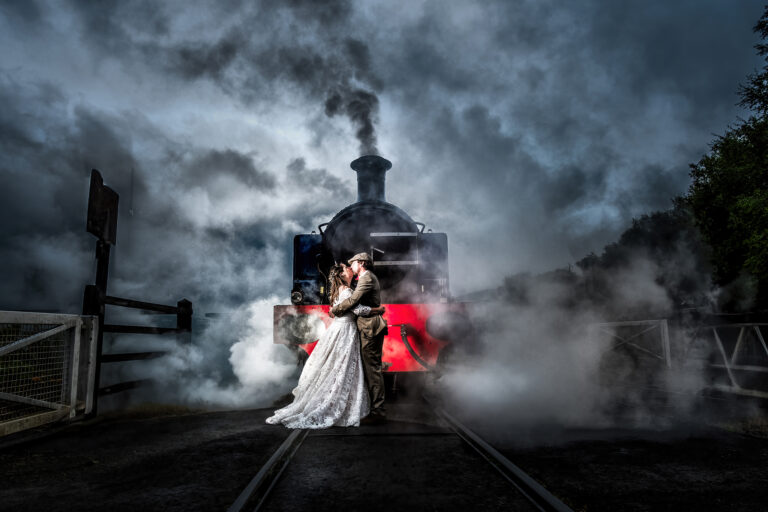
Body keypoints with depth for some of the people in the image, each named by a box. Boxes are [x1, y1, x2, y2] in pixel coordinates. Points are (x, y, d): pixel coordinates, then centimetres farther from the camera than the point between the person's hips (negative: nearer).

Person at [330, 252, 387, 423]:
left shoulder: (366, 278, -10)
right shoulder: (368, 278, 23)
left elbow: (353, 300, -19)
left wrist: (334, 309, -7)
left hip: (370, 328, -10)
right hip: (369, 328, 10)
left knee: (372, 368, -9)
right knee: (371, 367, 12)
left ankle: (378, 412, -6)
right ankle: (376, 408, 18)